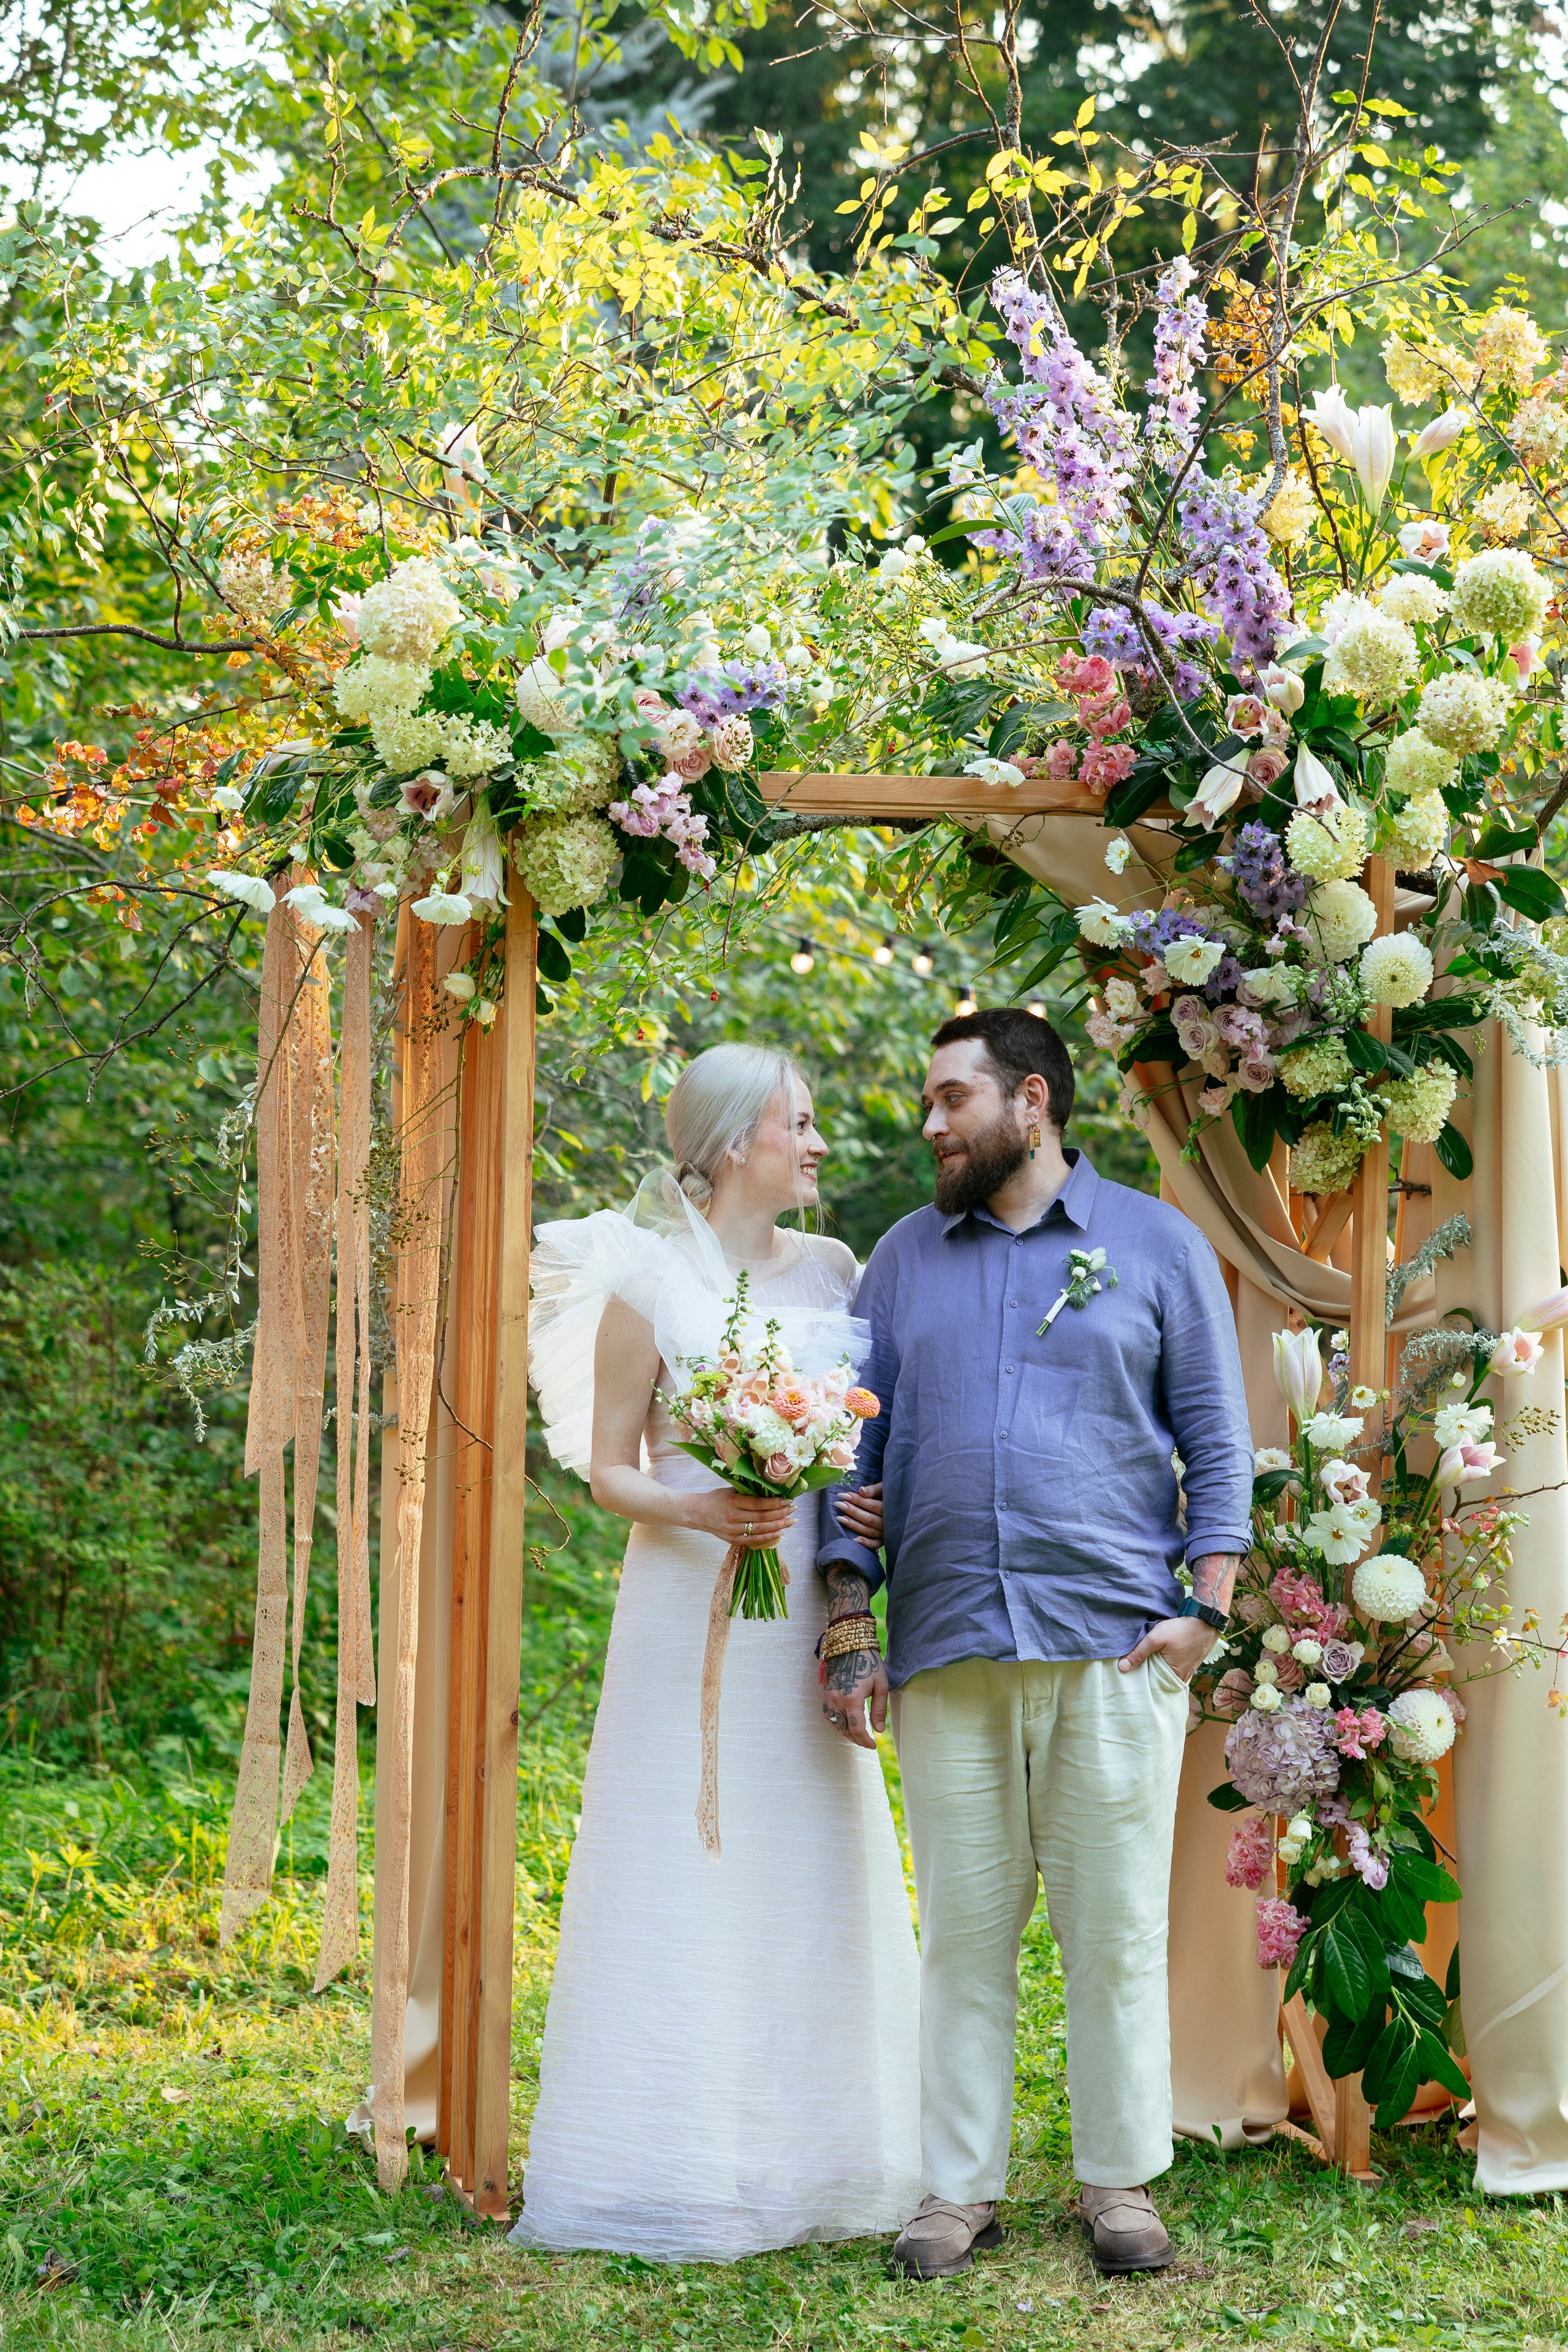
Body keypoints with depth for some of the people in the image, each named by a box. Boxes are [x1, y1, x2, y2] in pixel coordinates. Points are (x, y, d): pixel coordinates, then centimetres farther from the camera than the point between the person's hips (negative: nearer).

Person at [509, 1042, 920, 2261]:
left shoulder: (835, 1272, 9)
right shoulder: (649, 1281, -3)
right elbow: (610, 1469, -2)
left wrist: (882, 1506, -5)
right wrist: (696, 1512, -20)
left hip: (808, 1612, 5)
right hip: (693, 1602, -4)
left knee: (814, 1876, 6)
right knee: (691, 1876, -3)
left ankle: (812, 2159, 14)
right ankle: (678, 2172, 4)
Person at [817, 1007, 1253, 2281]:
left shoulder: (1157, 1245, 8)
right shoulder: (904, 1259, 15)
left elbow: (1216, 1440, 7)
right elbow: (860, 1453, 15)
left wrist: (1207, 1606, -4)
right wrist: (849, 1633, 7)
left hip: (1115, 1646, -2)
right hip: (948, 1650, 2)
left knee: (1116, 1931, 1)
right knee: (964, 1933, 3)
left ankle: (1121, 2183, 12)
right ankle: (960, 2189, 10)